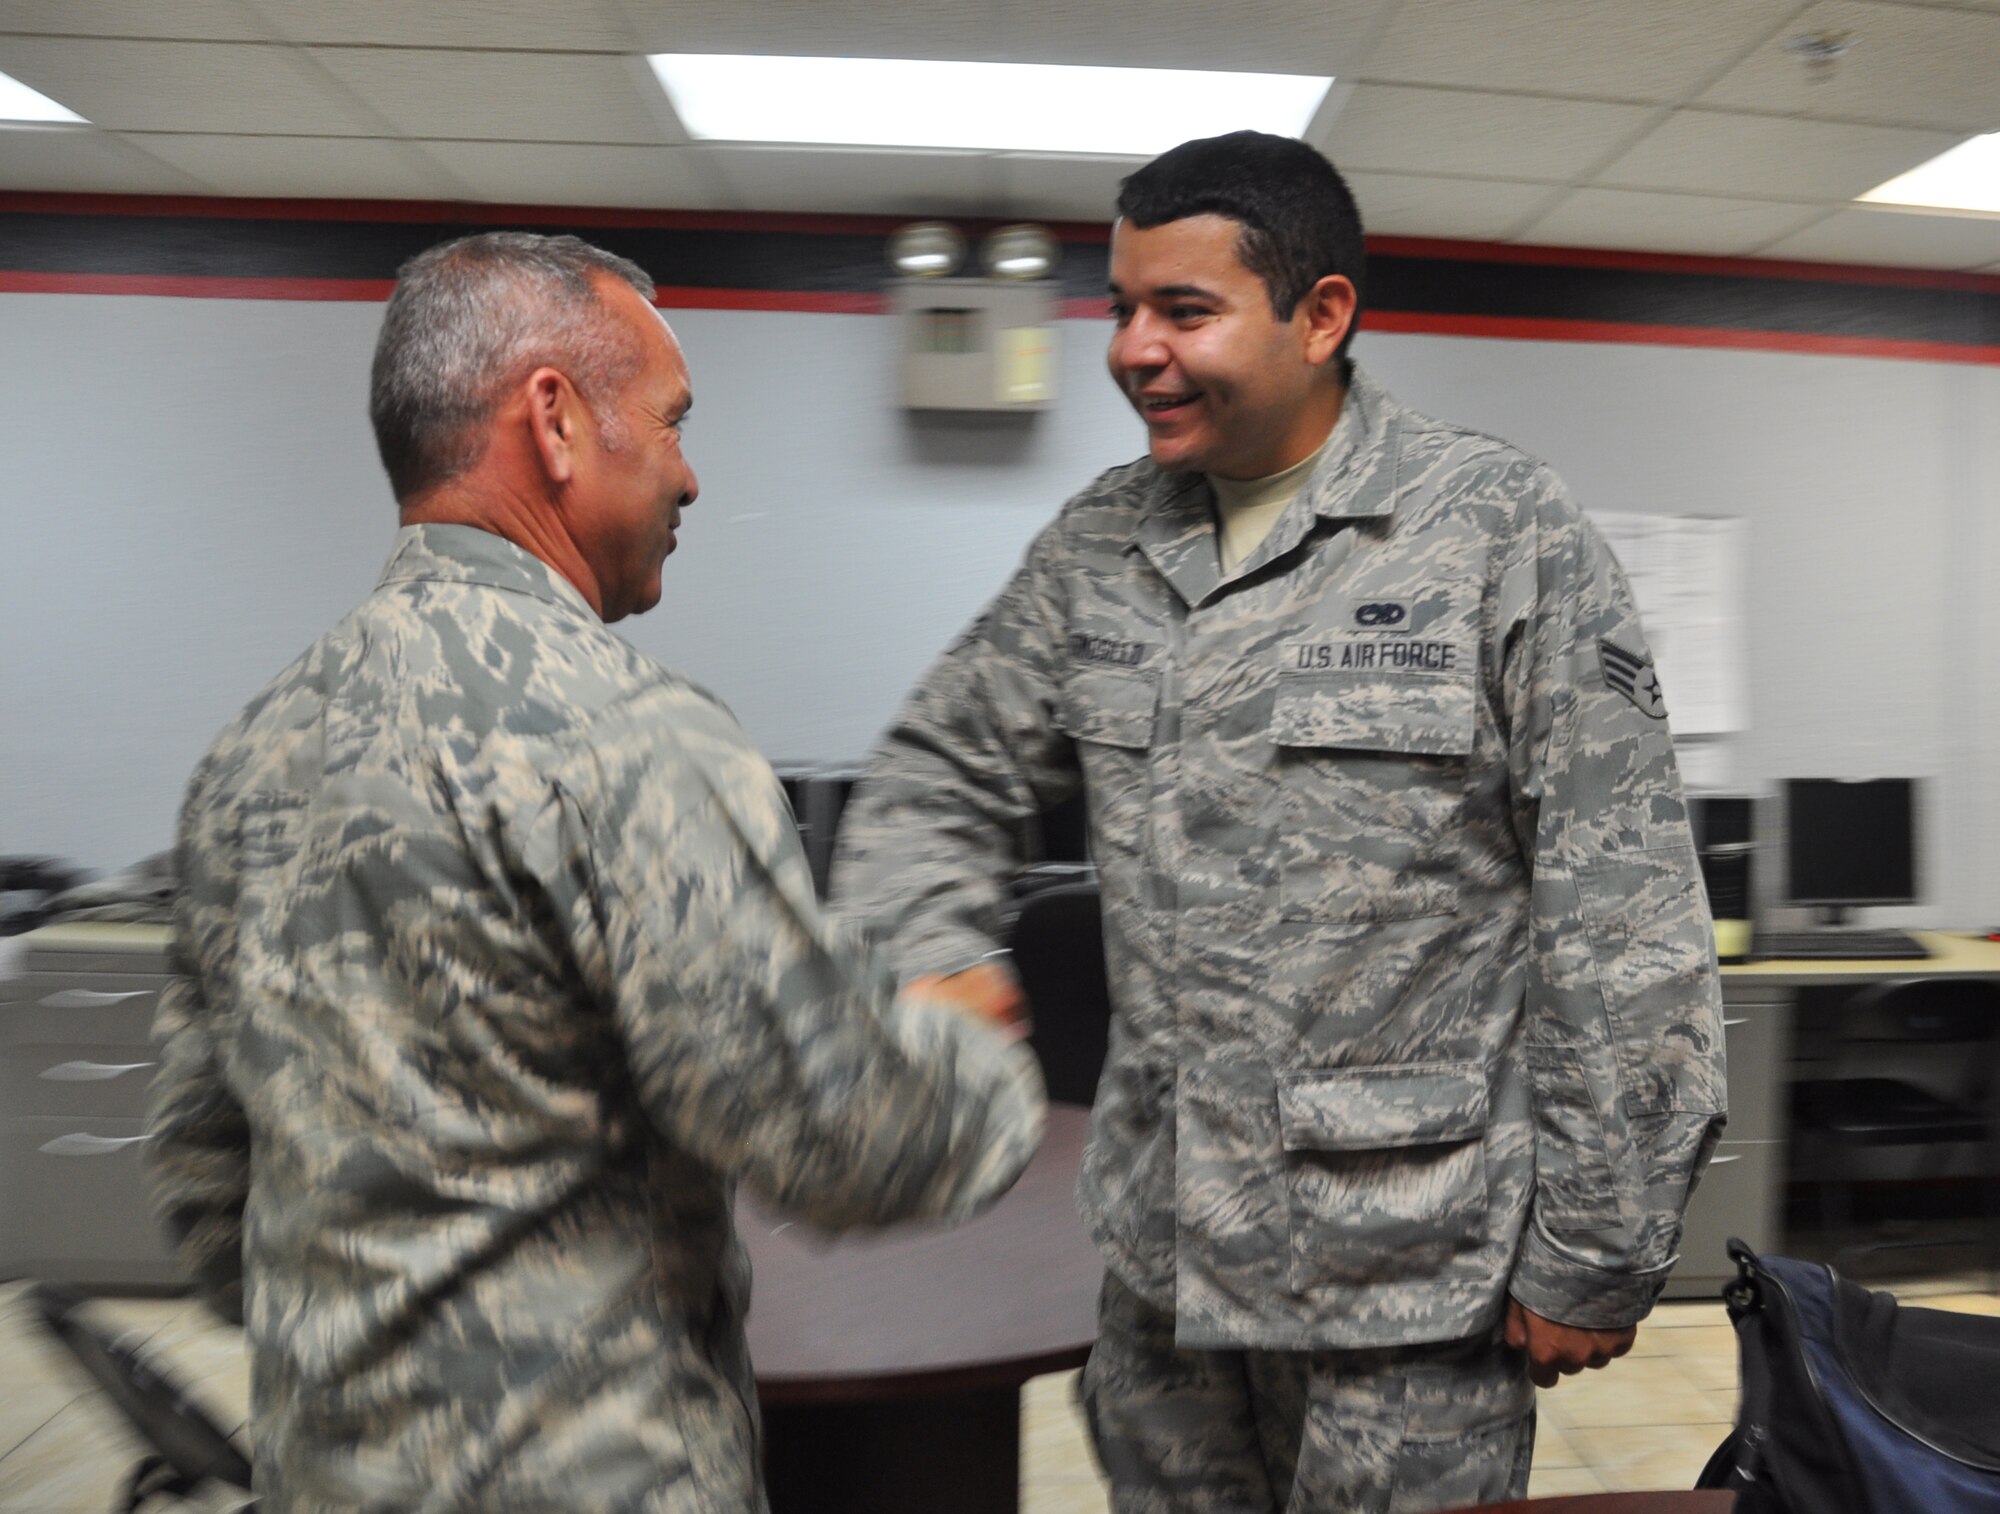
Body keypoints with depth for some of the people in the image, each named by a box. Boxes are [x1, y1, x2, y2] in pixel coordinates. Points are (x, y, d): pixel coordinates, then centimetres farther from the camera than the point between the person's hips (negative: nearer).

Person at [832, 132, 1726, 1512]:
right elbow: (939, 780, 11)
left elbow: (1626, 927, -11)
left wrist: (1596, 1258, -9)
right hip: (1164, 1249, 5)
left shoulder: (1503, 533, -10)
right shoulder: (1099, 547, 3)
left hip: (1411, 1272, -4)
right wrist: (936, 960, -8)